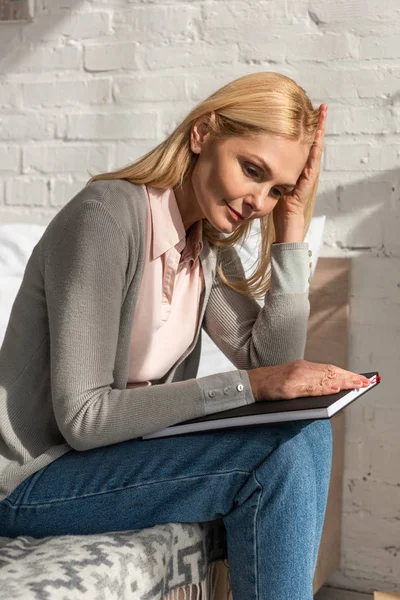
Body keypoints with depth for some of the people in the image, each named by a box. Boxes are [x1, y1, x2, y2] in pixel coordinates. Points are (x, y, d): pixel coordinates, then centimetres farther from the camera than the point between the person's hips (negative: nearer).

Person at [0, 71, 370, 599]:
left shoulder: (209, 243, 5)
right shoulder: (107, 215, -20)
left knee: (306, 434, -10)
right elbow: (83, 417, -24)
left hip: (118, 450, 8)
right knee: (279, 457, -21)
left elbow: (271, 361, -5)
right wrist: (249, 384, -27)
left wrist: (292, 228, -8)